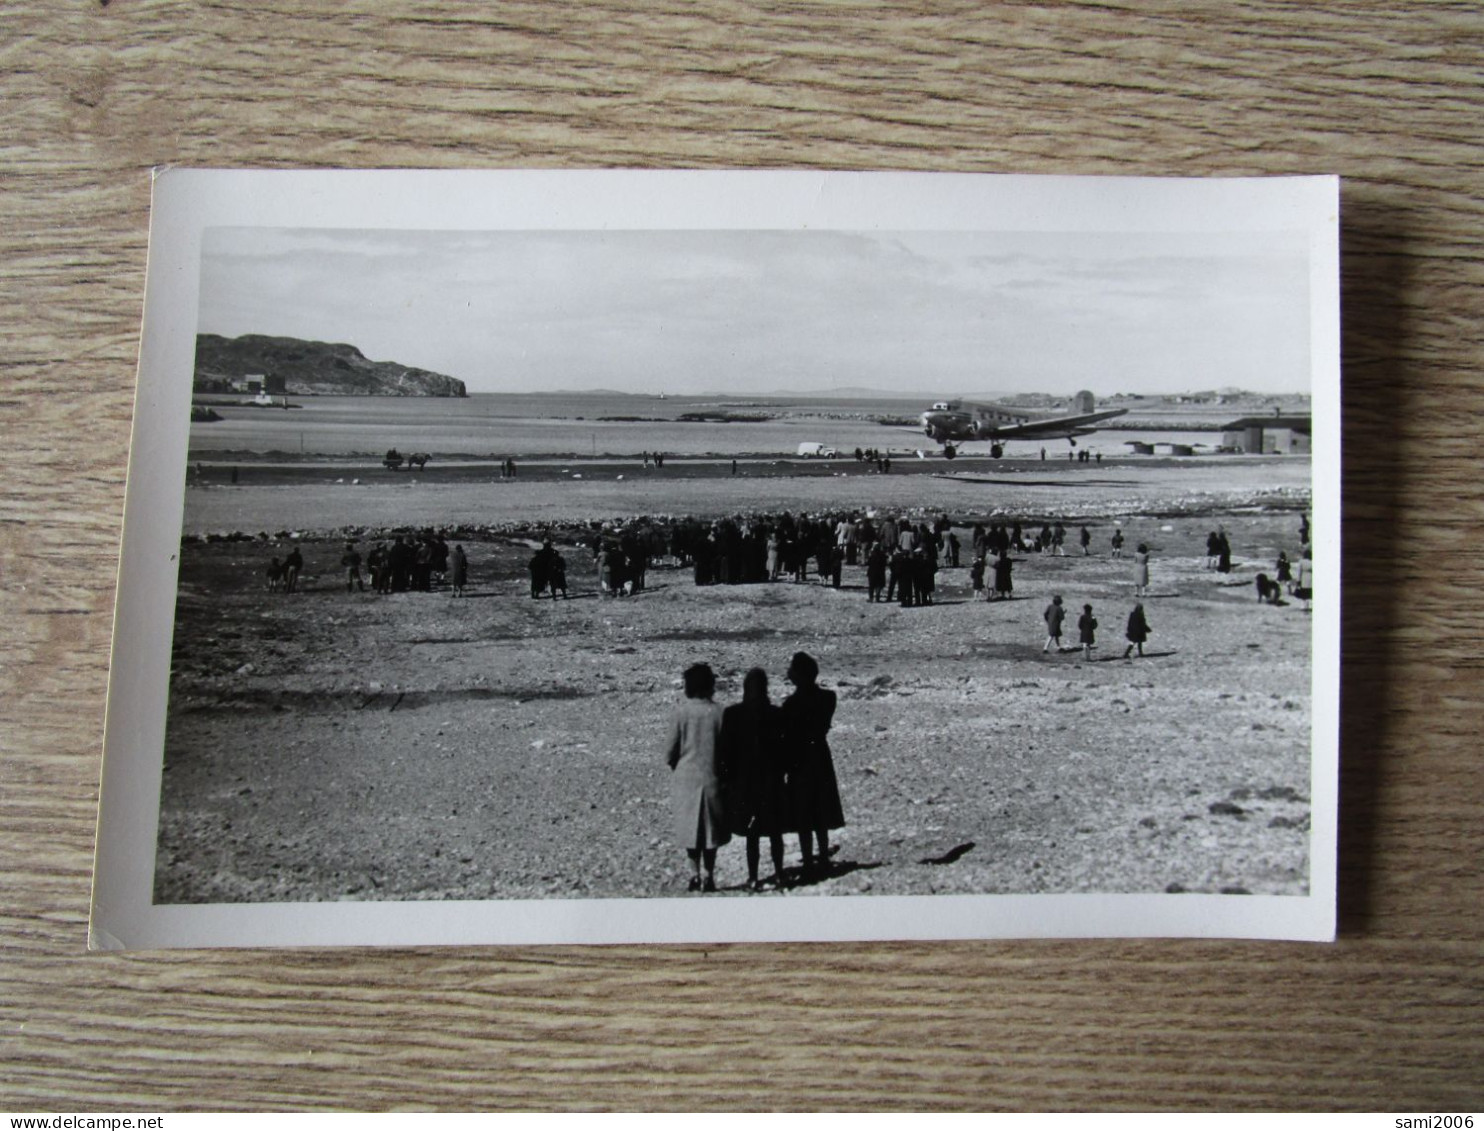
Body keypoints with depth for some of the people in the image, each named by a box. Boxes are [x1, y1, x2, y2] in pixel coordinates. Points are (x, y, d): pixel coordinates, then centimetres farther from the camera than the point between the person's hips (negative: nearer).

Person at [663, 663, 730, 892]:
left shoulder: (682, 712, -8)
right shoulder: (717, 713, -9)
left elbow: (670, 751, -5)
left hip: (686, 778, 1)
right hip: (711, 778, -1)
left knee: (690, 827, 12)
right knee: (711, 828, 10)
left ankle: (694, 874, 10)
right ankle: (709, 876, 9)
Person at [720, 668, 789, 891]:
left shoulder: (732, 714, -10)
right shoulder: (776, 714, -9)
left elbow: (726, 749, -7)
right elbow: (783, 749, -5)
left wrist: (728, 777, 3)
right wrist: (781, 772, 8)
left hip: (744, 781, 0)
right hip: (772, 780, 1)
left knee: (752, 833, 8)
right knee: (775, 831, 14)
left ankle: (753, 878, 9)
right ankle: (779, 875, 20)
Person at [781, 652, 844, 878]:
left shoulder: (792, 703, -17)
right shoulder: (827, 698, -4)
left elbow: (788, 737, -12)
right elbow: (824, 727, 1)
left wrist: (785, 764, 0)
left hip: (800, 761, -5)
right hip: (821, 759, 5)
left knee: (803, 819, 4)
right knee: (821, 818, 16)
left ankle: (809, 864, 7)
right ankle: (823, 861, 20)